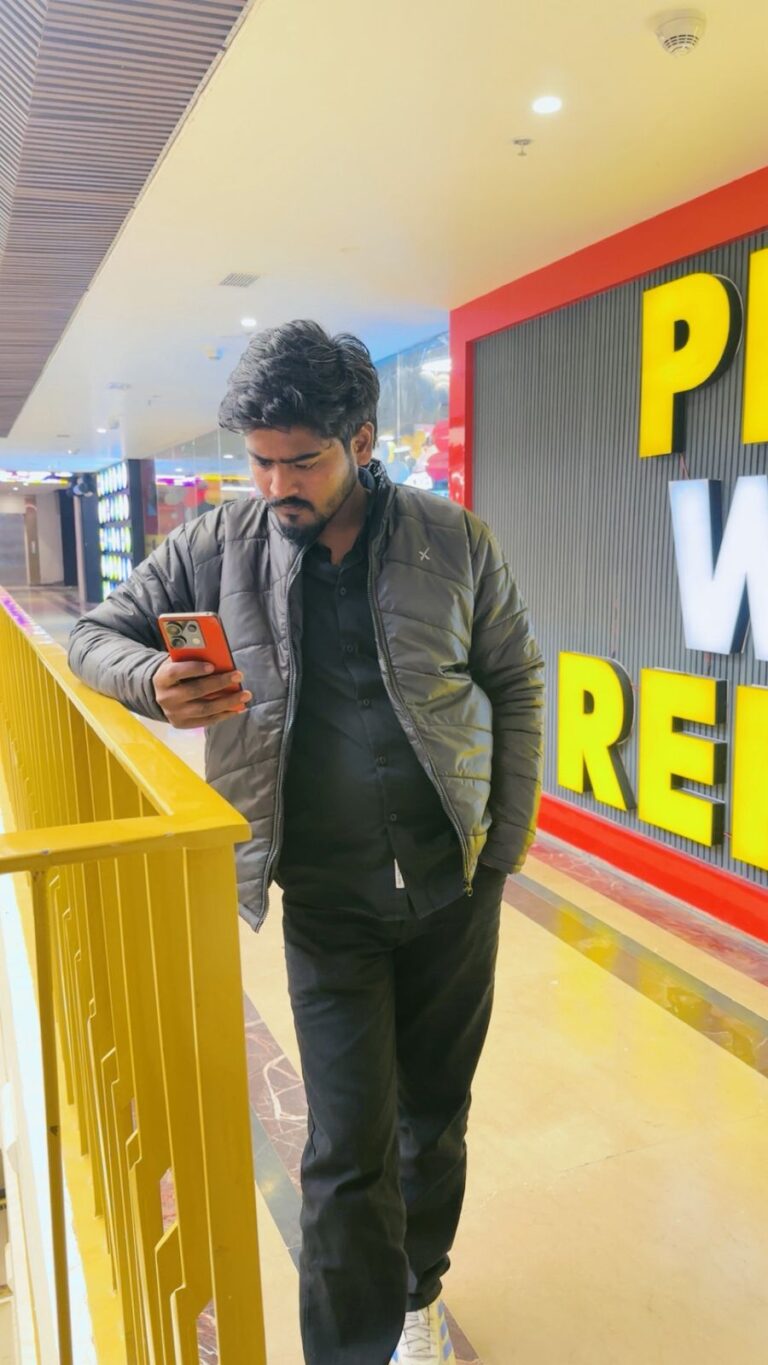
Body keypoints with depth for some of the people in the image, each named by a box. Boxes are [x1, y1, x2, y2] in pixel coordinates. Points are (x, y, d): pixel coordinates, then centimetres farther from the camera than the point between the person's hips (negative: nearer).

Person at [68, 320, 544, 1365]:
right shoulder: (220, 546, -4)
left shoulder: (453, 541, -4)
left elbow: (516, 683, 3)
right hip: (328, 899, -1)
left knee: (437, 1112, 19)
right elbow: (96, 636, 4)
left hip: (456, 885, 2)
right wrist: (154, 681, -20)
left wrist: (506, 841, -1)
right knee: (348, 1147, 1)